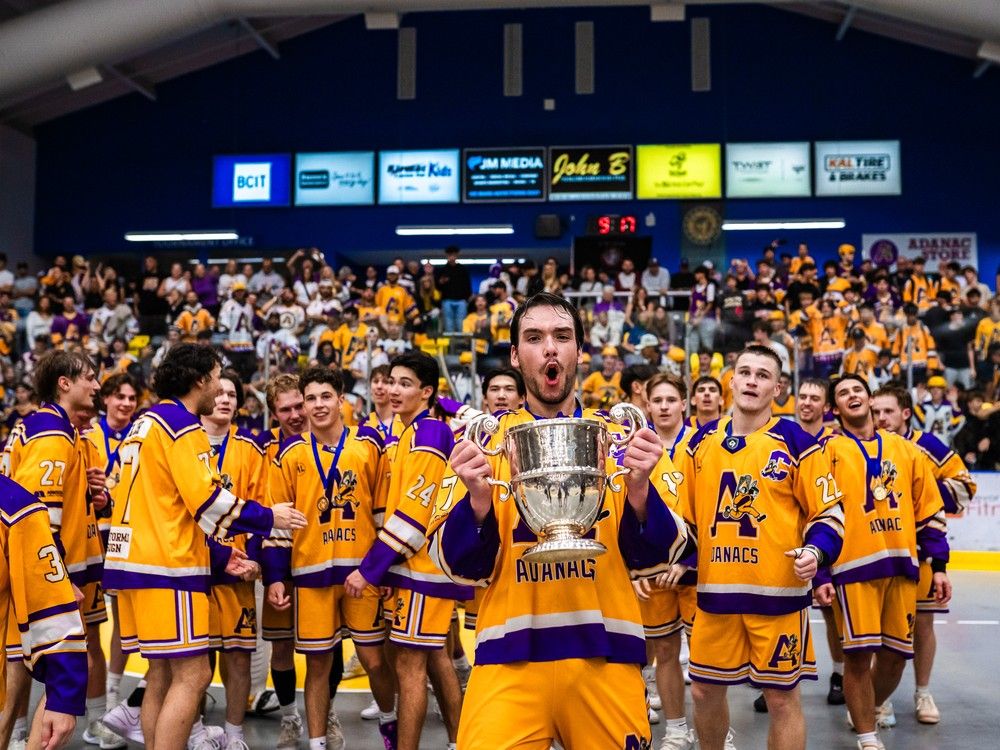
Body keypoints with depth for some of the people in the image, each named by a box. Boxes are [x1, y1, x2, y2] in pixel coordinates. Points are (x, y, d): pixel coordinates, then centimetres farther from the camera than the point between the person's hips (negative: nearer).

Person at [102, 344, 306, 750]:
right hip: (166, 565, -10)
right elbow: (206, 498, -17)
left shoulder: (145, 423, 19)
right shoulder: (181, 423, -10)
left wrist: (216, 552, 19)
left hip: (136, 559, 10)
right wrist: (268, 517, -4)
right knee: (192, 675, -7)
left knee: (162, 673, 15)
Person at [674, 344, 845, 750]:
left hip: (778, 591, -3)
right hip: (714, 589, 4)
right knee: (704, 691, 12)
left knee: (781, 696, 5)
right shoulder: (701, 442, 8)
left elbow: (828, 512, -1)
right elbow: (684, 513, 16)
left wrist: (815, 551, -18)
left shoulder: (797, 443, -3)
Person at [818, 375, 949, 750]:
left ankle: (874, 708, 38)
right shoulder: (829, 450, 2)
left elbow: (928, 510, 15)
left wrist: (939, 565, 10)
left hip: (901, 563, 4)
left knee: (896, 653, 9)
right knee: (858, 653, -5)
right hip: (854, 564, -4)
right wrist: (820, 574, -8)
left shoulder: (905, 449, 14)